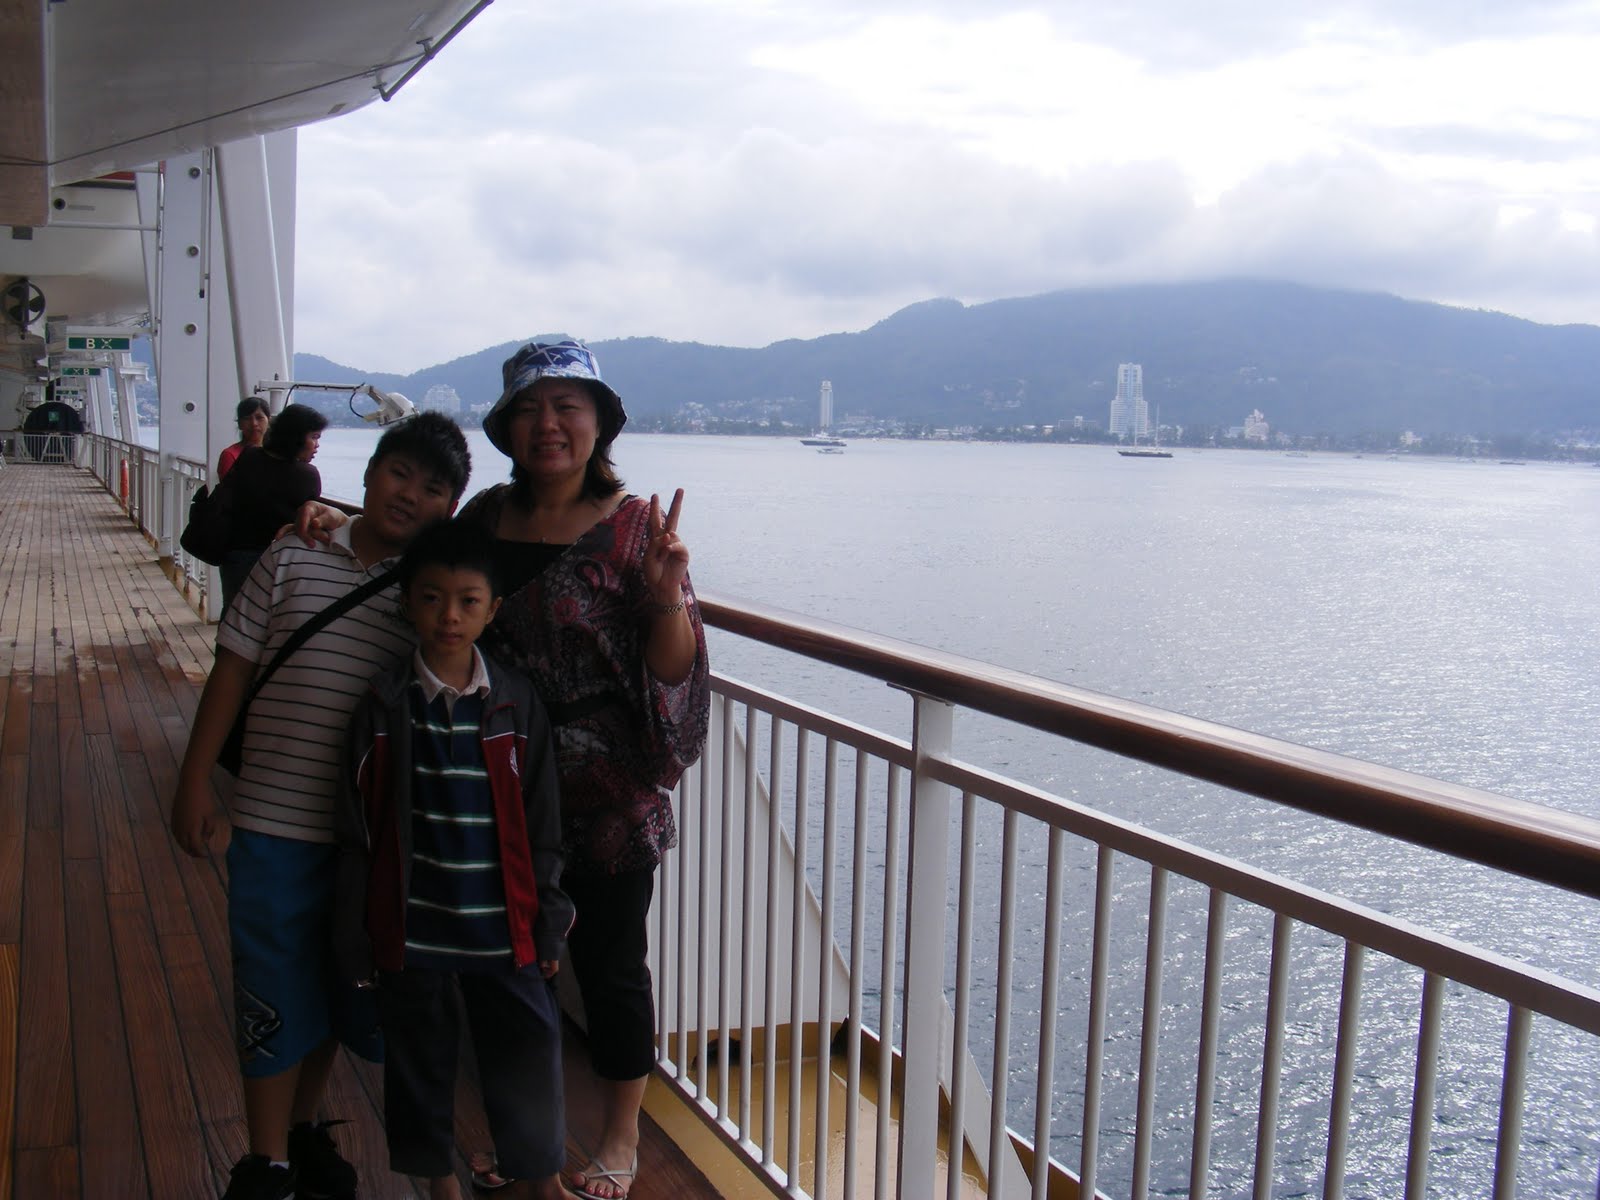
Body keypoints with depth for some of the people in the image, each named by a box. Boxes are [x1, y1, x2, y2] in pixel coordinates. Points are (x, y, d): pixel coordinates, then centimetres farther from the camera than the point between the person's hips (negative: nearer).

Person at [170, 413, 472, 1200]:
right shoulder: (293, 560, -1)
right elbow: (233, 669, 3)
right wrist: (194, 783, 1)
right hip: (274, 819, -1)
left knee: (342, 985, 17)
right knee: (273, 993, 7)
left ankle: (306, 1126, 40)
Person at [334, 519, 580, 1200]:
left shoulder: (516, 705, -2)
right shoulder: (384, 706, -4)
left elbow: (540, 828, 3)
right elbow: (357, 830, -1)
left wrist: (548, 924, 3)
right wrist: (356, 938, -1)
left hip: (502, 929, 0)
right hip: (411, 931, 0)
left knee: (526, 1054, 9)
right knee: (420, 1061, 14)